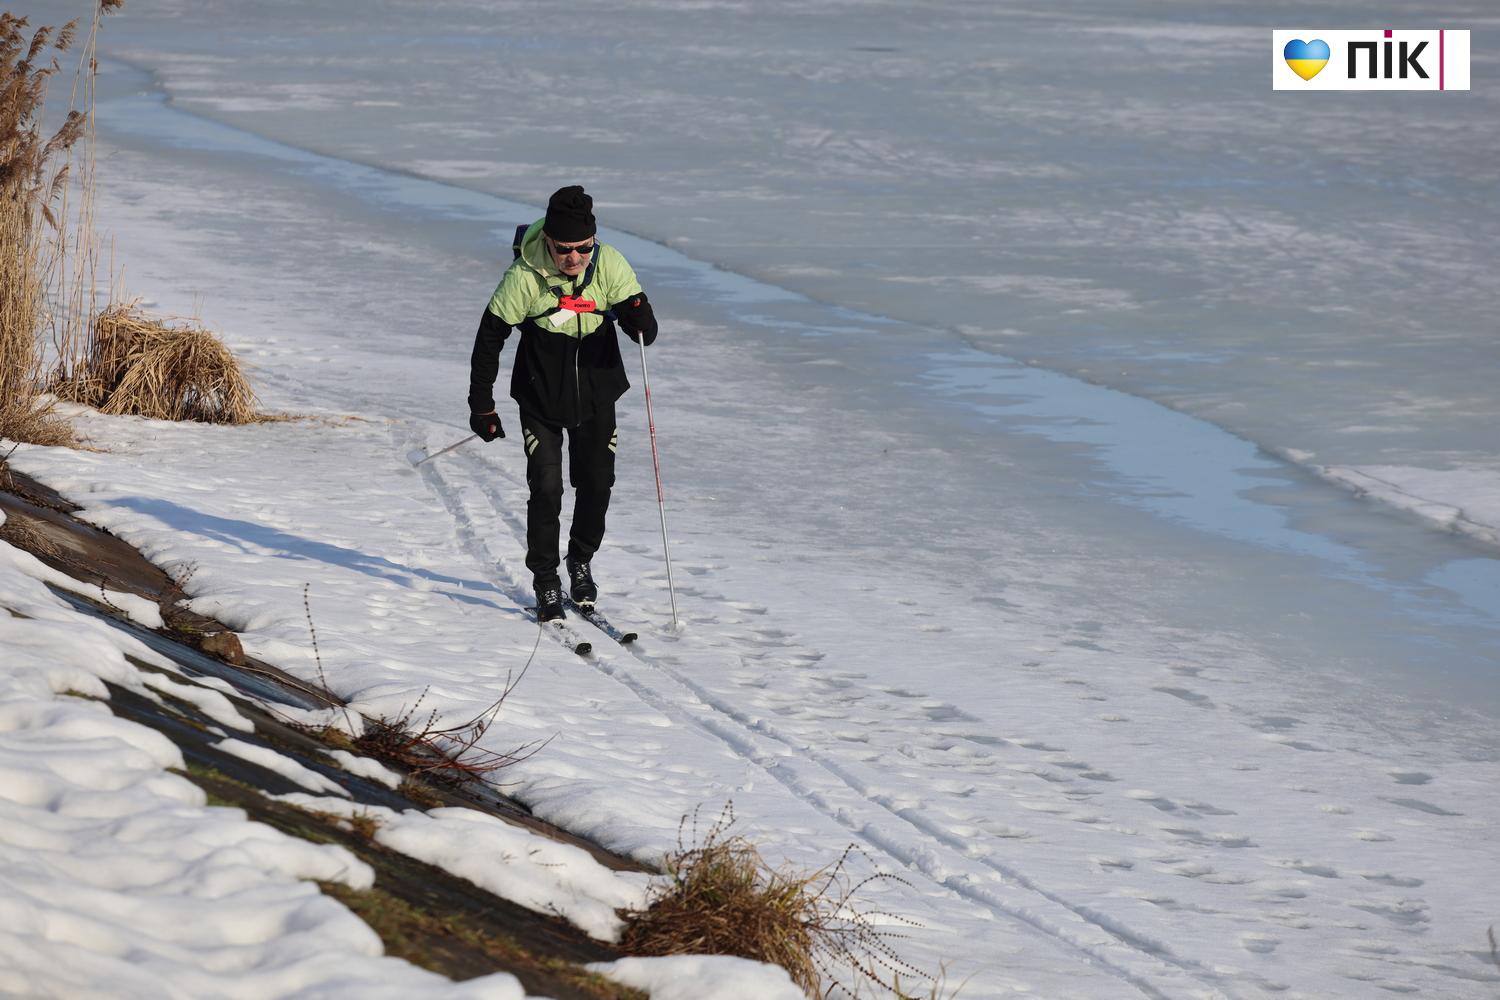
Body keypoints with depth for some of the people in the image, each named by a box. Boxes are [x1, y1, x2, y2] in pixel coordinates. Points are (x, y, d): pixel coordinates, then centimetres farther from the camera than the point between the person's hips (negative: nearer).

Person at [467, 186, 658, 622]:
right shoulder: (525, 275, -23)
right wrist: (481, 405, -9)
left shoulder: (609, 266, -18)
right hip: (541, 400, -2)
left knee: (596, 483, 10)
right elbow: (490, 337, -11)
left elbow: (645, 332, -16)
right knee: (546, 488, -8)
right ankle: (545, 579, 8)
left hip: (596, 397, 2)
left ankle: (581, 562, 34)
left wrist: (638, 318, -41)